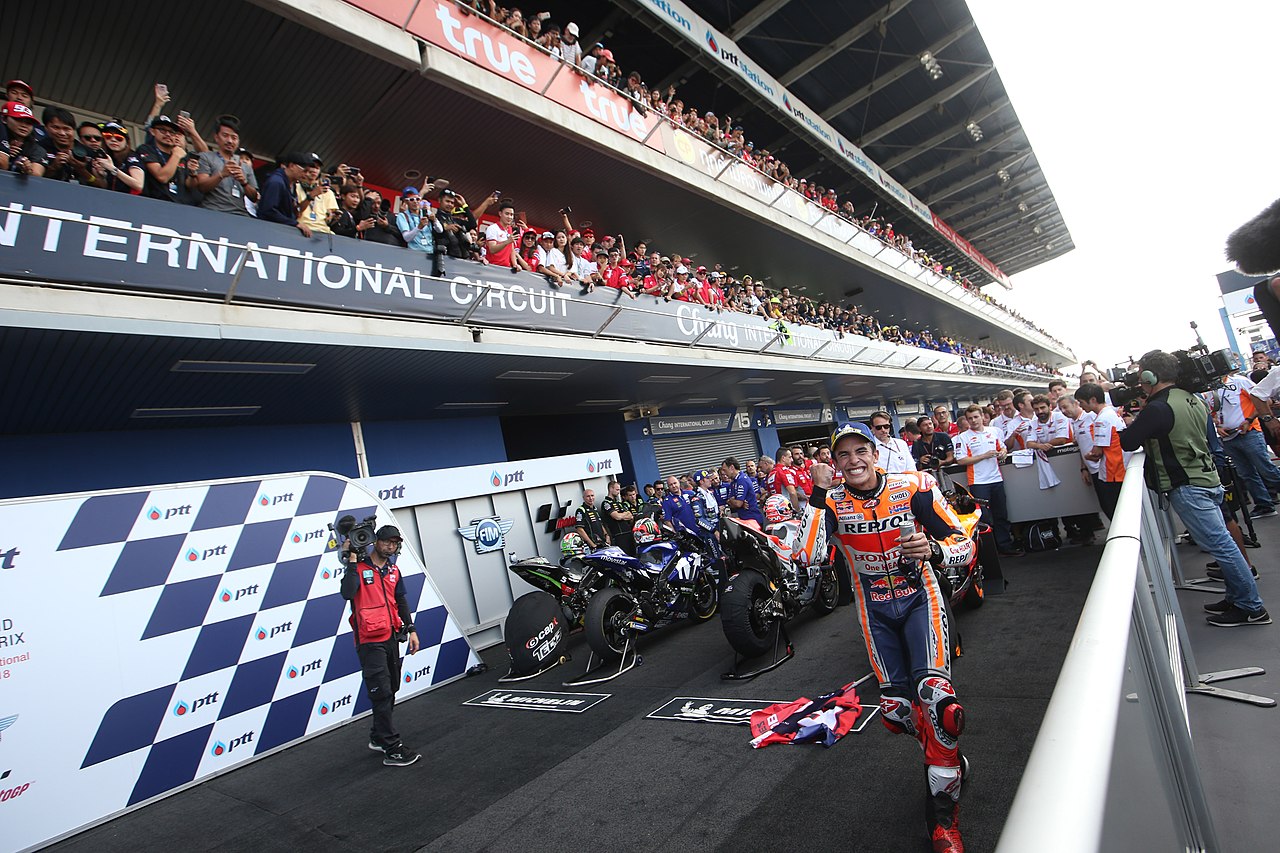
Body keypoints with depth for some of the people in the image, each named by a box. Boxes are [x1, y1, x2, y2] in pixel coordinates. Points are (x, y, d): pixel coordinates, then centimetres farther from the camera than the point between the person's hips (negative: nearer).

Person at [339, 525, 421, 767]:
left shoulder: (393, 570, 11)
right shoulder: (359, 568, -9)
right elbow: (348, 593, -28)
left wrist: (411, 629, 12)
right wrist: (352, 561, -25)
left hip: (391, 637, 7)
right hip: (370, 641, -7)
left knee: (390, 690, 15)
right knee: (381, 694, -5)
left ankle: (378, 738, 32)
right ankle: (392, 750, 0)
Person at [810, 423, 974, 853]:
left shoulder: (914, 486, -14)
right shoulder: (830, 501, -12)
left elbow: (965, 544, -10)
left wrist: (932, 549, -33)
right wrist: (819, 493, -31)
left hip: (920, 596, -2)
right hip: (874, 609, 2)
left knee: (934, 695, -21)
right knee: (896, 710, 2)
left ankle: (943, 811, -1)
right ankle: (952, 760, 35)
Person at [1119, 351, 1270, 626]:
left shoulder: (1157, 409, -20)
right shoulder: (1193, 399, 10)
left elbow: (1128, 443, -17)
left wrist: (1131, 425, 3)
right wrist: (1141, 424, 14)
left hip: (1188, 487, -10)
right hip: (1208, 478, 10)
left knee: (1220, 544, -2)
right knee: (1221, 542, 16)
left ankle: (1251, 608, 6)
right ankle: (1238, 598, 26)